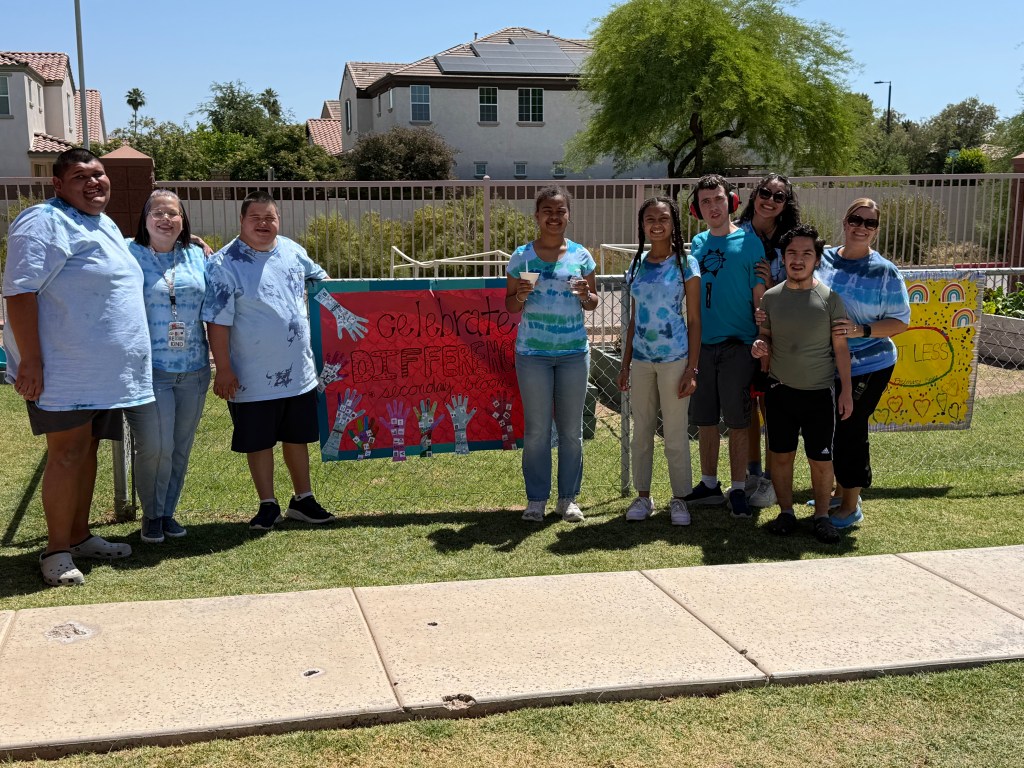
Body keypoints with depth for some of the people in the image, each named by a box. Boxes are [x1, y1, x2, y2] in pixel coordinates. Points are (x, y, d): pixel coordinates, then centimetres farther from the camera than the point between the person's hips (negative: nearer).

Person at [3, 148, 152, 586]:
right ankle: (57, 551, 4)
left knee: (87, 449, 13)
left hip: (104, 368, 8)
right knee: (67, 452, -5)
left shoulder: (104, 225, 18)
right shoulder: (45, 222, -11)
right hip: (64, 367, -8)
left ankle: (79, 536, 24)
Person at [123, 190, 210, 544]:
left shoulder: (197, 256, 10)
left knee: (181, 448, 11)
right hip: (148, 369, -4)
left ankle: (168, 511, 27)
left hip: (193, 369, 4)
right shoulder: (128, 255, -2)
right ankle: (151, 514, 14)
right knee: (155, 447, -8)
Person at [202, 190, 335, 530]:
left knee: (297, 436, 16)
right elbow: (217, 320, -14)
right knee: (258, 442, 7)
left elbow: (319, 280, 23)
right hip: (253, 379, -5)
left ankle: (303, 499, 29)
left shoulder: (293, 251, 4)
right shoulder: (224, 264, -13)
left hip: (299, 371, 5)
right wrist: (223, 369, -15)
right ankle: (268, 505, 22)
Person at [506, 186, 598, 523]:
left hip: (574, 352, 1)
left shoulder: (580, 255, 5)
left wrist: (585, 295, -12)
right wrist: (521, 296, -16)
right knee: (536, 429, 3)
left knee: (571, 429, 6)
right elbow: (509, 305, 6)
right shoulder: (522, 255, 2)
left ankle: (568, 498, 17)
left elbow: (593, 303, 10)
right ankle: (536, 499, 12)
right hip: (533, 353, -1)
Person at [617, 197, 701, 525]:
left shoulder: (685, 264, -4)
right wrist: (625, 364, 10)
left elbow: (694, 320, -4)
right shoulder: (637, 265, 8)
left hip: (674, 358, -4)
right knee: (641, 431, 10)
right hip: (641, 358, 4)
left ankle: (679, 499, 15)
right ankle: (643, 496, 22)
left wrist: (691, 369, -10)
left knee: (676, 434, 3)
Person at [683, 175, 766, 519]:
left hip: (737, 345, -5)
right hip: (701, 345, 5)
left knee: (737, 421, 2)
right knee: (704, 419, 11)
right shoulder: (697, 244, 10)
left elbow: (760, 296, -6)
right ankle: (709, 484, 25)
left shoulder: (748, 242, -5)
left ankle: (738, 490, 13)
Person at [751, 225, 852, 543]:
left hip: (819, 392, -2)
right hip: (780, 389, 2)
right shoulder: (771, 297, 2)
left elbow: (841, 347, -1)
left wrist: (846, 390, -3)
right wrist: (760, 346, -11)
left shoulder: (829, 297, -4)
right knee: (782, 456, 8)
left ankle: (822, 516, 19)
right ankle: (786, 513, 23)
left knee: (821, 460, 3)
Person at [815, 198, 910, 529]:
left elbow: (900, 320, -6)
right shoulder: (823, 260, 0)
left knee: (850, 430, 0)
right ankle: (839, 492, 34)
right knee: (833, 429, 14)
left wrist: (862, 331, -21)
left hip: (867, 367, -4)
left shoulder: (885, 272, -8)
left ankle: (851, 505, 16)